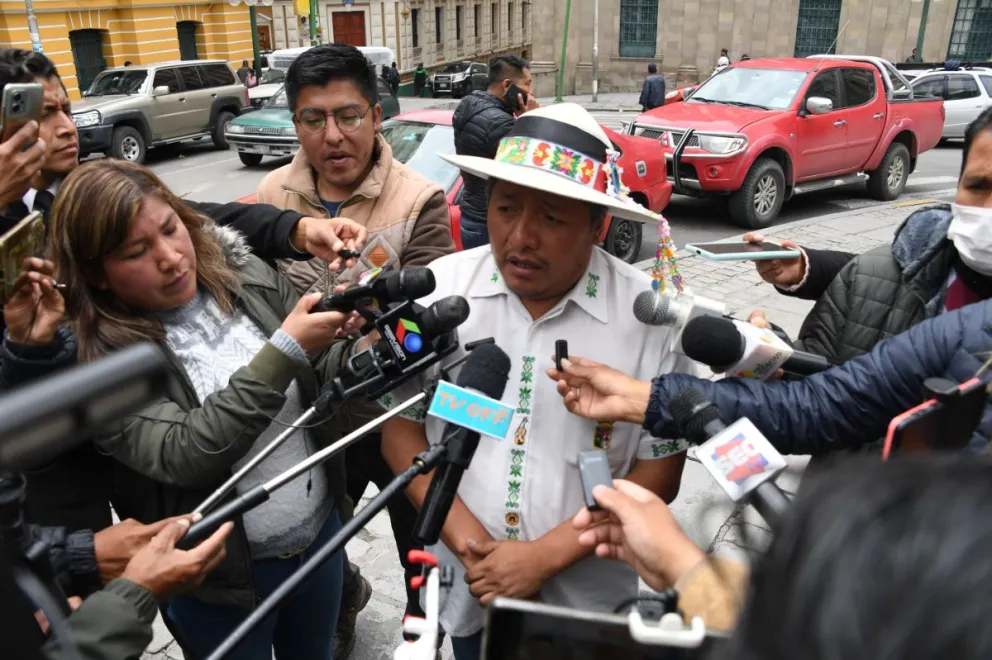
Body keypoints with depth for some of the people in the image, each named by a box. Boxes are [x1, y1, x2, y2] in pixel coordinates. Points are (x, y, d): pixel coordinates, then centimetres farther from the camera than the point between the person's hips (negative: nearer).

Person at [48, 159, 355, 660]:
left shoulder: (248, 276, -8)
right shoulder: (96, 355, -19)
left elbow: (320, 377, -1)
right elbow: (184, 457, -29)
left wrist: (358, 350, -24)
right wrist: (283, 350, -32)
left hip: (322, 530, 4)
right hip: (221, 574, -3)